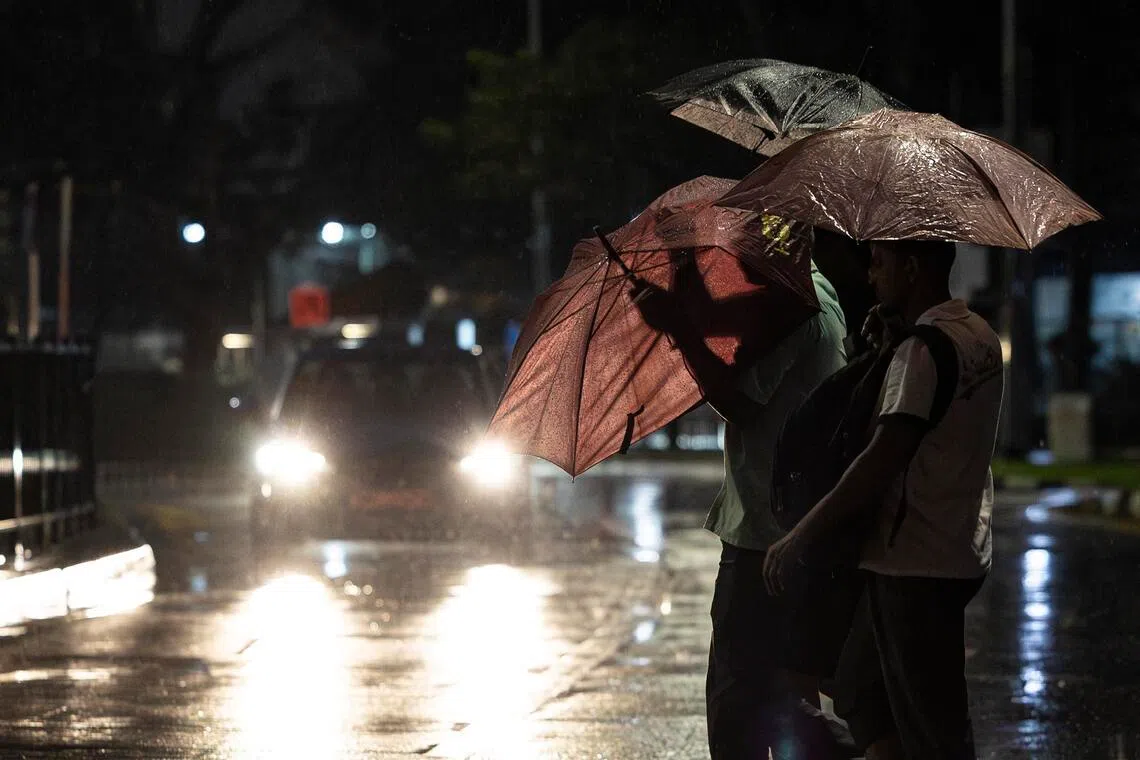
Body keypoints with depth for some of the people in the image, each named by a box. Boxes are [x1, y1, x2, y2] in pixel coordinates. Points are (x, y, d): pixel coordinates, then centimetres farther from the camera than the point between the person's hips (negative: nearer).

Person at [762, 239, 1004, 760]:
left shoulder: (926, 345, -17)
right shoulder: (980, 337, 13)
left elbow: (885, 458, -24)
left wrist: (800, 537, -20)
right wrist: (888, 347, 8)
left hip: (915, 566, -10)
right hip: (962, 555, 10)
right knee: (861, 684, 20)